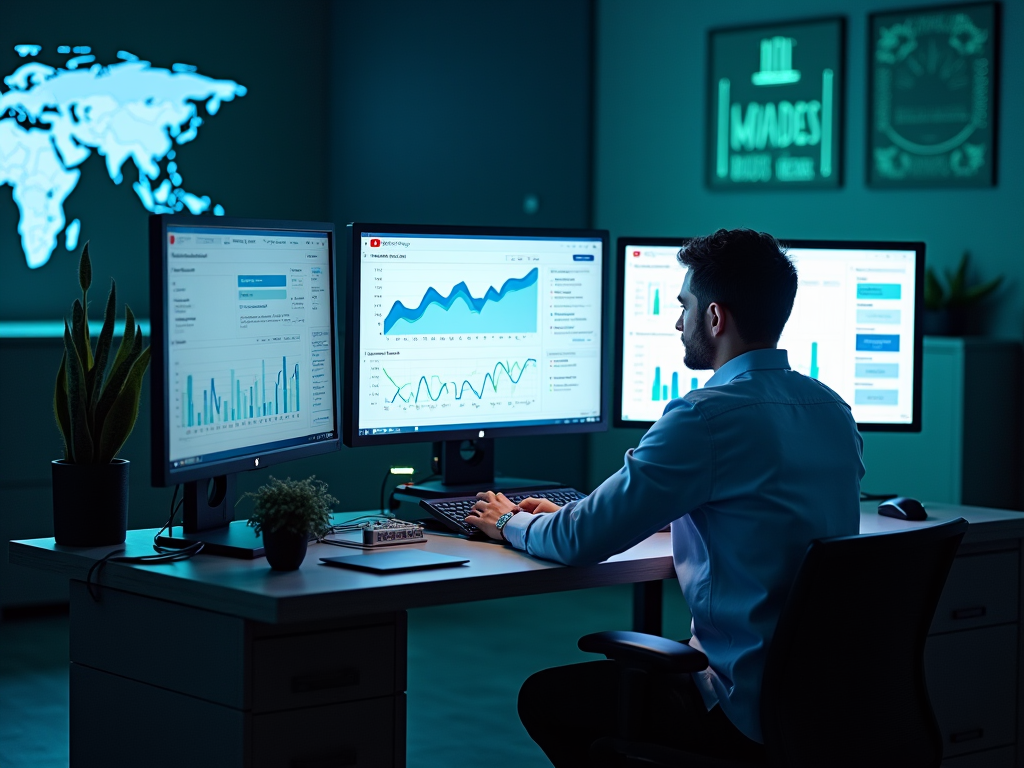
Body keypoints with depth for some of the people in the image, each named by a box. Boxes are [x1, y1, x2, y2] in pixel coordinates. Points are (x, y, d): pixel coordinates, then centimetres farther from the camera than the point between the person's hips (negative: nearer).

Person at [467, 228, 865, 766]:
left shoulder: (707, 417, -20)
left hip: (750, 711, -9)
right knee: (624, 670, 29)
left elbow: (583, 540, -15)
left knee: (544, 699, 9)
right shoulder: (834, 411, 7)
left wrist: (511, 523, 9)